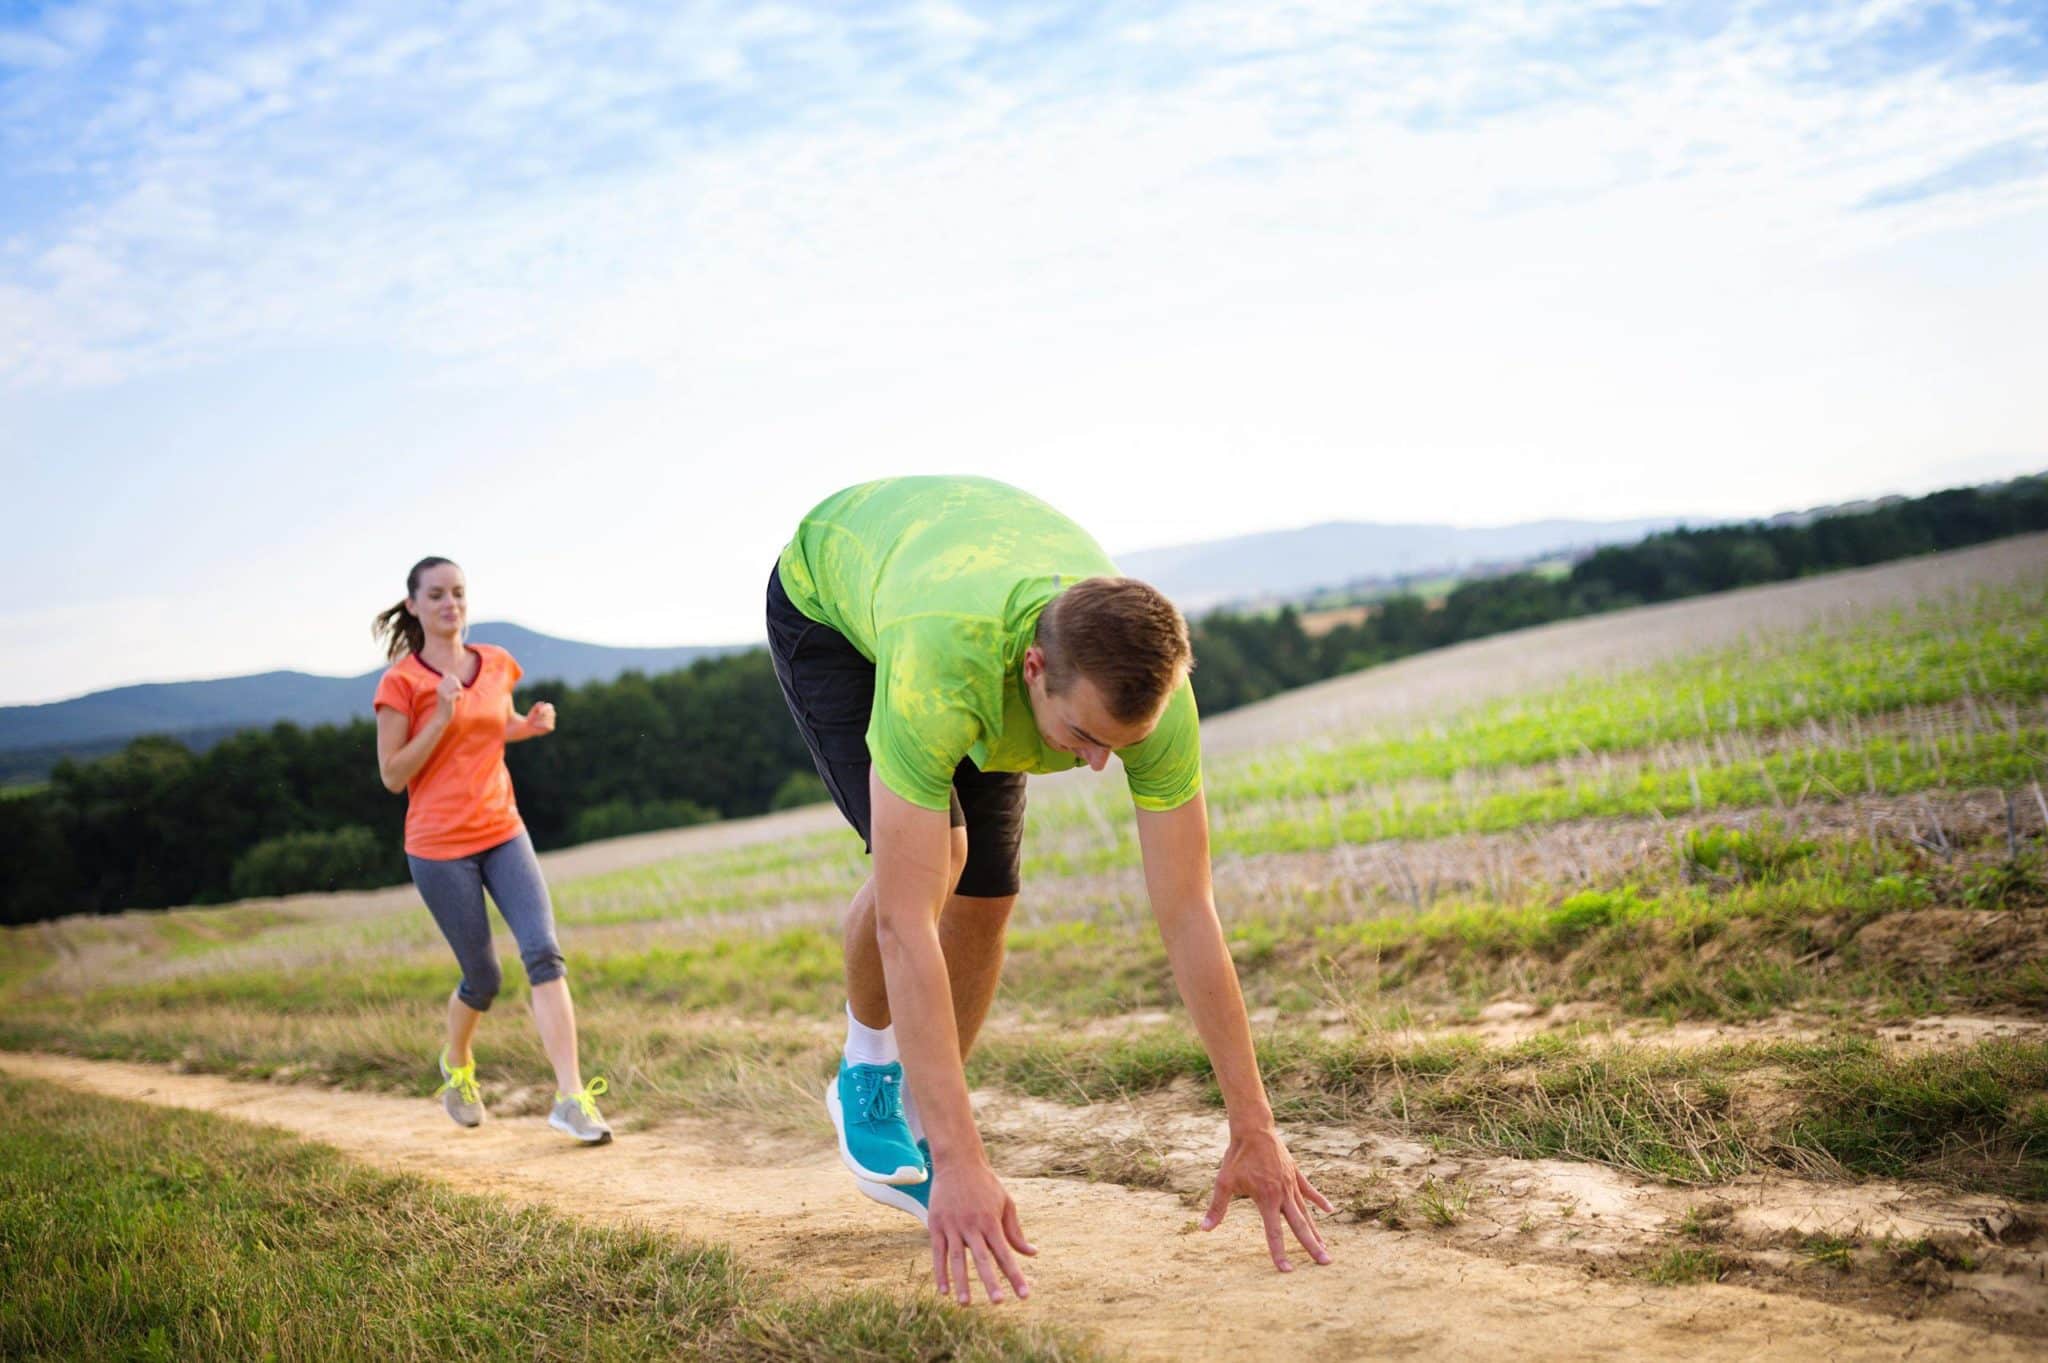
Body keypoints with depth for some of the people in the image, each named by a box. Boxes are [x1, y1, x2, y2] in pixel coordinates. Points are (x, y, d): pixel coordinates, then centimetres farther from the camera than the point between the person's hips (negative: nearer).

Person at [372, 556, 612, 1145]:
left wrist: (533, 724, 2)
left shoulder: (497, 665, 6)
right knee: (483, 978, 5)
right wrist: (442, 718, -21)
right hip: (439, 847, -4)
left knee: (544, 952, -14)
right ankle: (456, 1065, 38)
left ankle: (572, 1097, -16)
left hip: (503, 834, 4)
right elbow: (393, 776, -10)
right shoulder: (401, 682, -8)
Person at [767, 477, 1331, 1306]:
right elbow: (907, 925, -48)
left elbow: (1187, 913, -29)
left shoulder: (1143, 680, -36)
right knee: (936, 855, -27)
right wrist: (963, 1162, -50)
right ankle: (867, 1068, 2)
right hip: (828, 589, -4)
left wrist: (1254, 1132, -28)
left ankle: (911, 1132, 18)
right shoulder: (943, 667, -49)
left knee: (986, 896, -4)